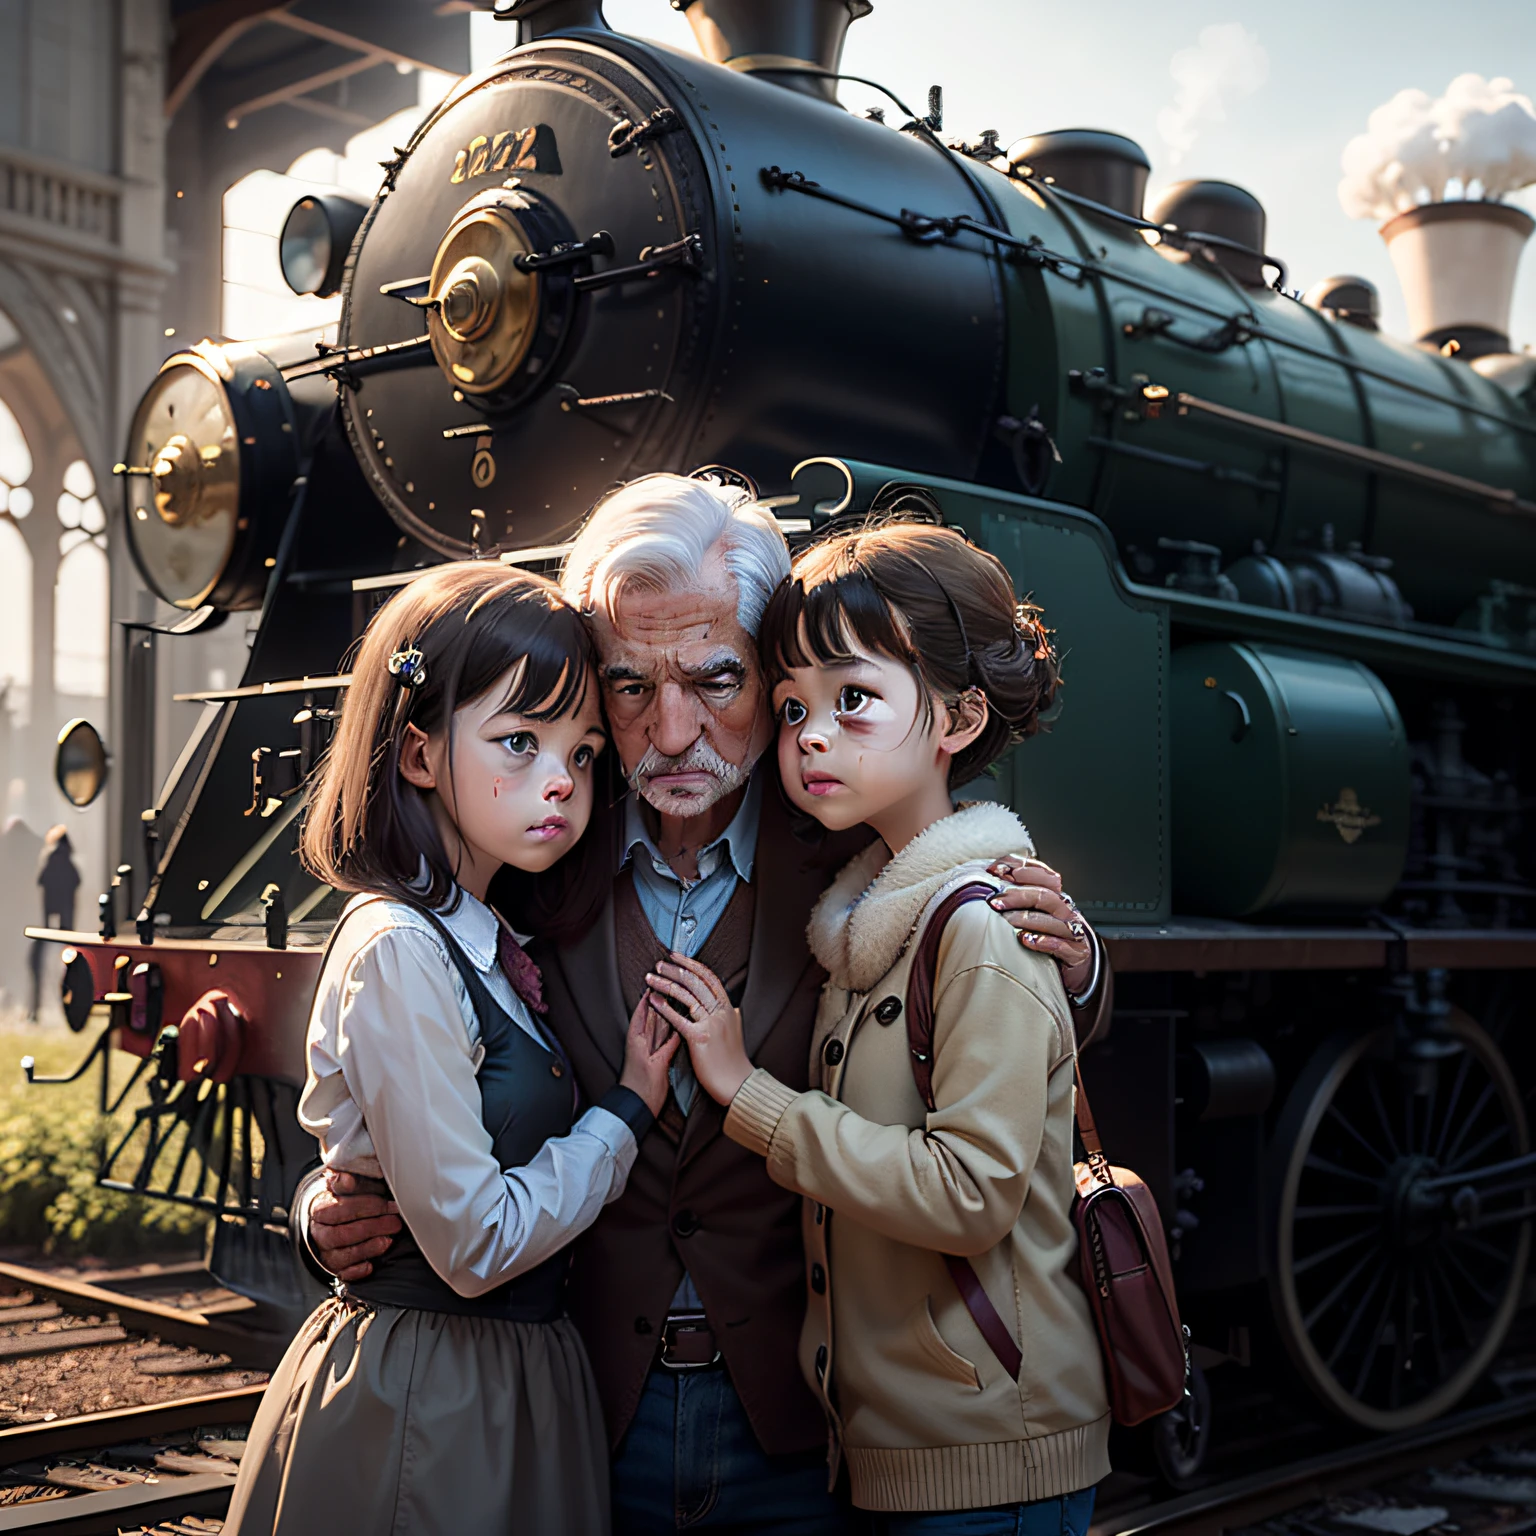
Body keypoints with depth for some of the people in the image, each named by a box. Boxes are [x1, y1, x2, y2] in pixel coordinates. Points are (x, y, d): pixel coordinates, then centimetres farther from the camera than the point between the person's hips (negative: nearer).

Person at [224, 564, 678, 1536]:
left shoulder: (483, 945, 8)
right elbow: (474, 1243, -20)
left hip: (518, 1374, 8)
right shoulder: (400, 952, -20)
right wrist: (628, 1113, -11)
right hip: (426, 1407, -8)